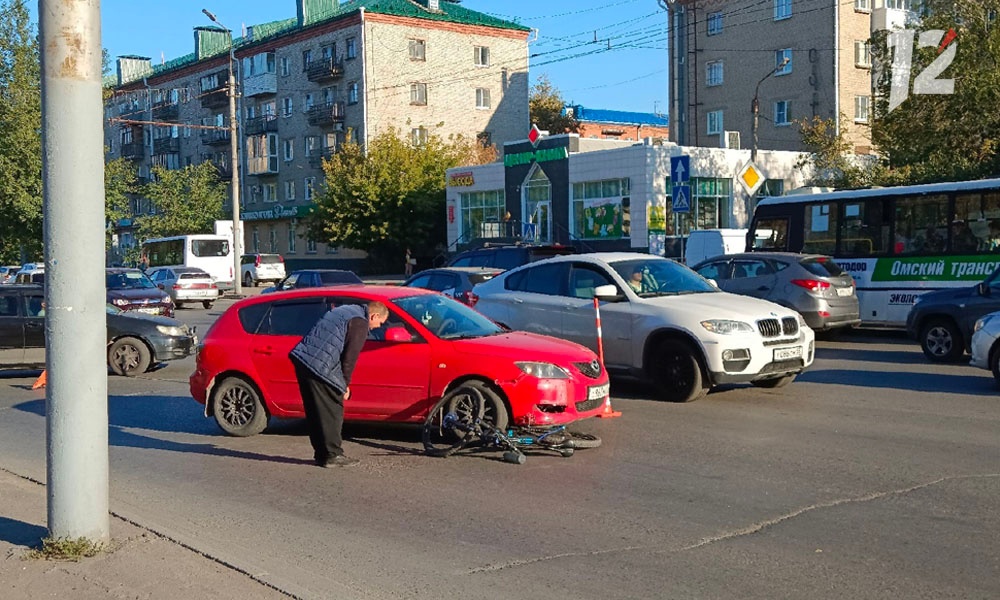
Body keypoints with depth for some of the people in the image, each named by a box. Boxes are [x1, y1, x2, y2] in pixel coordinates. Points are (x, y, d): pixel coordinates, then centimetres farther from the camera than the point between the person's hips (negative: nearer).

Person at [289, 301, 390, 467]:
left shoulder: (344, 310, 23)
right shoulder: (360, 323, -6)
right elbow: (350, 356, -10)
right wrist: (345, 384, 1)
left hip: (302, 358, 10)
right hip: (320, 368, -10)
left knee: (315, 411, 14)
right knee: (332, 411, -1)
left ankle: (321, 454, 21)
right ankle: (332, 455, 2)